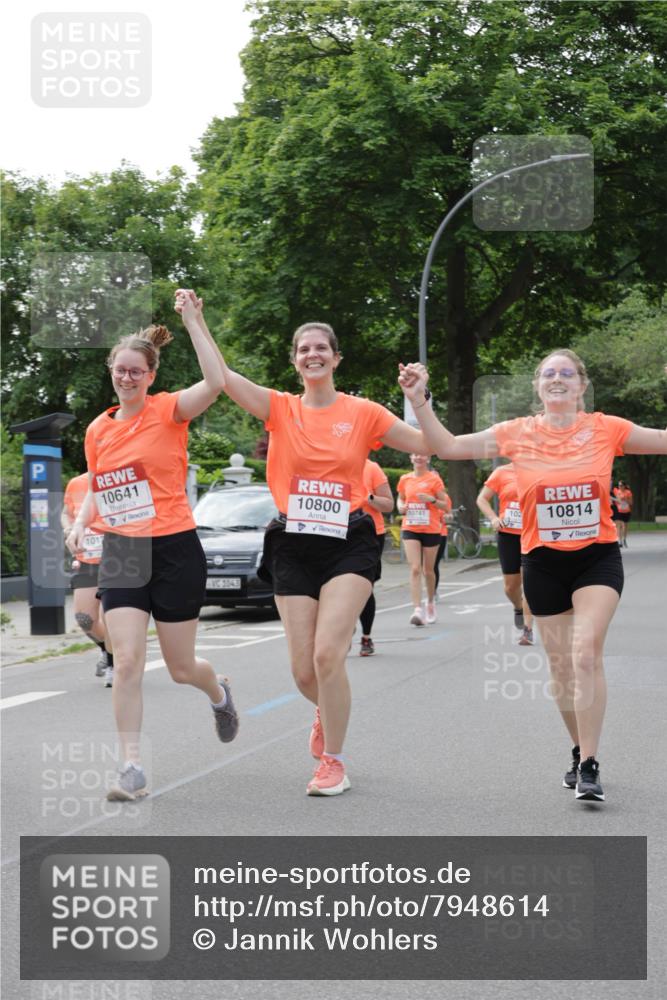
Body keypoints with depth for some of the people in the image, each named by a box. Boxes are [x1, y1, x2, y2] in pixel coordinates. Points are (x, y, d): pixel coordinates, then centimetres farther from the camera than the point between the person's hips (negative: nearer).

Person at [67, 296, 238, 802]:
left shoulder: (168, 410, -7)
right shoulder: (98, 430, 7)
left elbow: (216, 382, -27)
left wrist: (191, 319, -24)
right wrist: (81, 524, 2)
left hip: (174, 551, -3)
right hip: (121, 553, 4)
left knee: (181, 668, 8)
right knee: (126, 660, -10)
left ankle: (219, 693, 44)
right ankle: (132, 769, -3)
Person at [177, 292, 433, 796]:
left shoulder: (363, 413, 3)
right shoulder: (280, 409, 6)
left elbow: (429, 445, 2)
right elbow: (220, 375, -4)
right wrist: (195, 323, -7)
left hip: (348, 544, -2)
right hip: (294, 546, 2)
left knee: (327, 654, -17)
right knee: (304, 669, 2)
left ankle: (333, 762, 0)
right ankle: (328, 715, 39)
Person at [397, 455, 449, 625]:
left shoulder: (434, 479, -3)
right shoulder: (405, 479, 6)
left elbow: (445, 505, -1)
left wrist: (432, 499, -19)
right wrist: (401, 507, -1)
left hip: (431, 530, -1)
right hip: (410, 529, 1)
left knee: (428, 570, 10)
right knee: (415, 569, -12)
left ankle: (430, 602, 35)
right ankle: (418, 610, -18)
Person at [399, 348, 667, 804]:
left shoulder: (606, 429, -5)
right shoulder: (518, 433, -2)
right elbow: (449, 446, 0)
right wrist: (419, 402, -11)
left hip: (598, 557, -2)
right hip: (543, 562, 2)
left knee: (586, 654, -19)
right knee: (561, 666, 9)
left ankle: (589, 765, -14)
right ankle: (581, 752, 30)